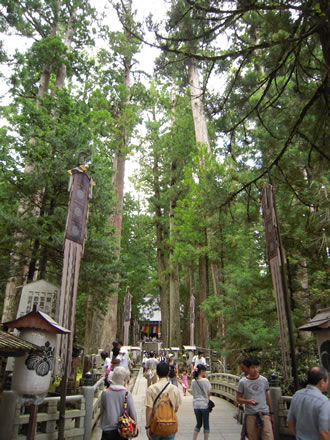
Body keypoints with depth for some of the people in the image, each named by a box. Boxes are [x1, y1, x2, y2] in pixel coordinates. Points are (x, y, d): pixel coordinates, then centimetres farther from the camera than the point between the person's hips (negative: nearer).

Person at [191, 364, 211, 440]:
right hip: (204, 404, -4)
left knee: (198, 424, 19)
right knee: (206, 424, 10)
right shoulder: (205, 380, -14)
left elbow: (193, 393, 6)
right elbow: (209, 393, -6)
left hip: (196, 405, 5)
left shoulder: (193, 381, 0)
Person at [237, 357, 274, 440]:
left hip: (264, 413, 1)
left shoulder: (264, 380, 4)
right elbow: (238, 399, 1)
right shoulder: (242, 382, -3)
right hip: (250, 415, -1)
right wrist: (248, 401, -17)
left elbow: (267, 397, 14)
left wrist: (271, 412, 17)